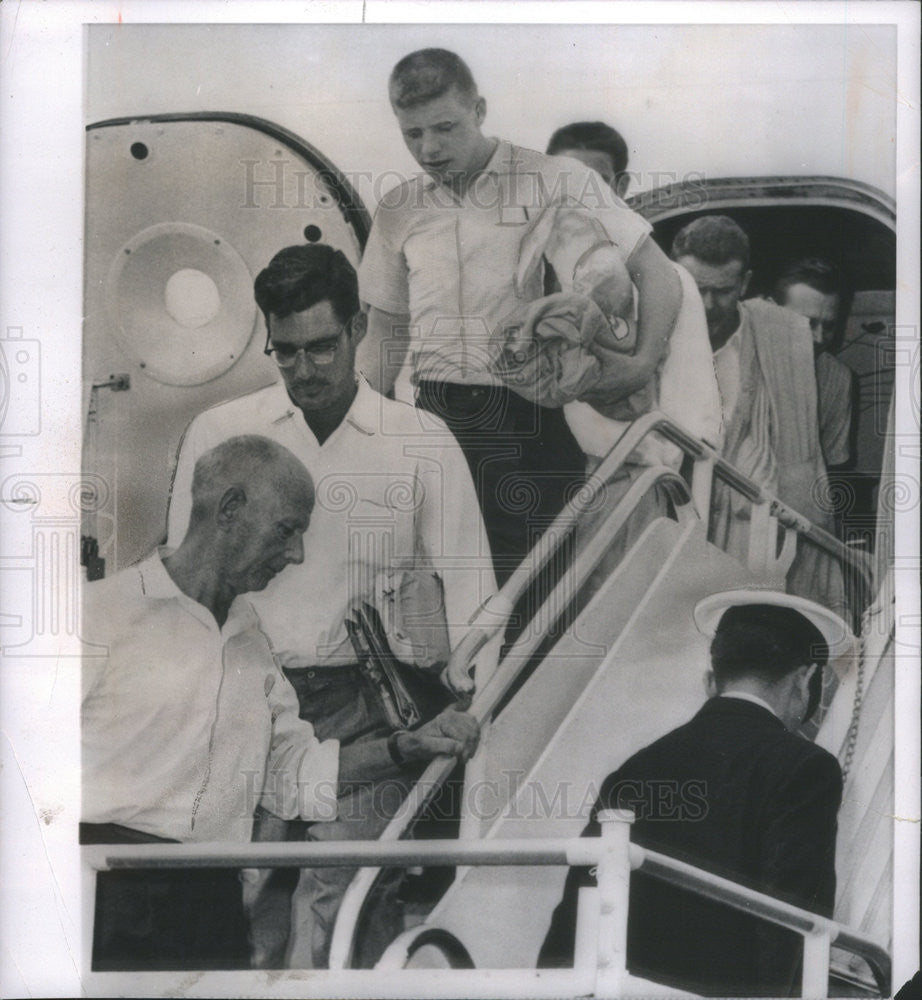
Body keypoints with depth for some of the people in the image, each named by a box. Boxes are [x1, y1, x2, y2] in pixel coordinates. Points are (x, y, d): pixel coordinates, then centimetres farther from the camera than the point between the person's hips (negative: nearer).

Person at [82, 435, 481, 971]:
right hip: (107, 884, -5)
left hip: (215, 892, 6)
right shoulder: (103, 610, -3)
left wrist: (407, 747, 10)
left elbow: (289, 769, 19)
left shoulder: (254, 643, 17)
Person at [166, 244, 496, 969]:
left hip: (368, 700, -1)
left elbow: (467, 581, 6)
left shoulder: (424, 442, 8)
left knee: (340, 889, -14)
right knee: (245, 892, -8)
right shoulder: (218, 433, 11)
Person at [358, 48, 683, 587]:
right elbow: (387, 329, 20)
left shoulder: (556, 182, 1)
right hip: (433, 417, 4)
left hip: (530, 419, -3)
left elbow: (656, 272, 0)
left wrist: (644, 363, -15)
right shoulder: (398, 210, 13)